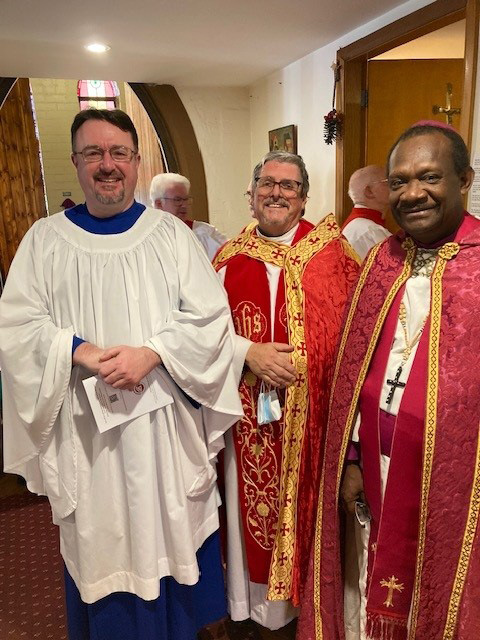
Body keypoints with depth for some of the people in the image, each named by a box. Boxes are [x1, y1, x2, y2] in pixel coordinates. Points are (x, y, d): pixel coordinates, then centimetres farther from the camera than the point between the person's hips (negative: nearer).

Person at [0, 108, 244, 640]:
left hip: (166, 427, 0)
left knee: (169, 538, 13)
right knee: (98, 544, 13)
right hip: (86, 433, 1)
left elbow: (211, 317, -4)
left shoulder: (171, 234, 2)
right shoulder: (44, 239, 4)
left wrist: (150, 353, -18)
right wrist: (83, 352, -17)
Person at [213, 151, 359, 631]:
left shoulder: (329, 249, 0)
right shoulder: (231, 255, 4)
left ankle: (308, 597, 37)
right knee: (255, 499, 12)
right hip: (251, 410, 1)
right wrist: (248, 351, -13)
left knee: (308, 497, 11)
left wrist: (304, 363, -12)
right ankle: (257, 598, 37)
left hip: (312, 408, -1)